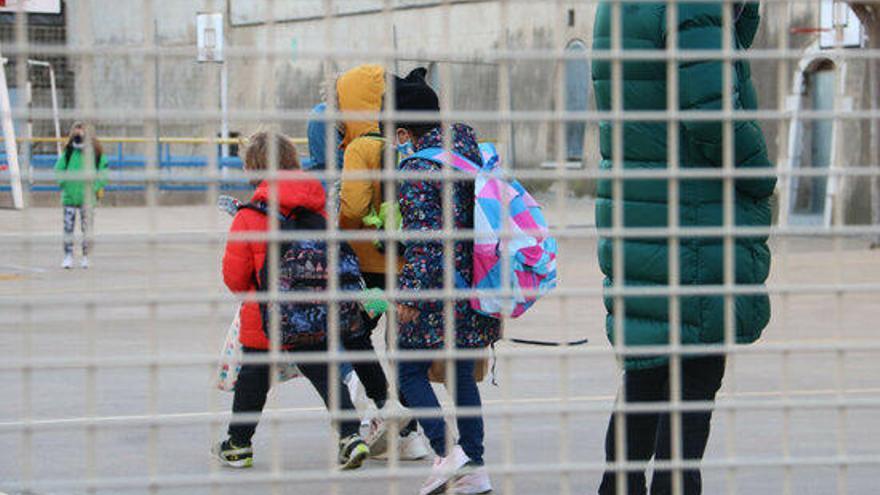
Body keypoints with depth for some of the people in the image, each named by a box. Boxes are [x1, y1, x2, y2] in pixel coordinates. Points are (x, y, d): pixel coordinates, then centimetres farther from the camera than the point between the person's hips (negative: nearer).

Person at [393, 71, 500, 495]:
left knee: (409, 369, 7)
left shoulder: (415, 171, -17)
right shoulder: (464, 140, 3)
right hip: (477, 286, 7)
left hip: (441, 291, -7)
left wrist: (408, 294, -17)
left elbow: (424, 241, -21)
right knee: (463, 373, 15)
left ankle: (446, 451, -7)